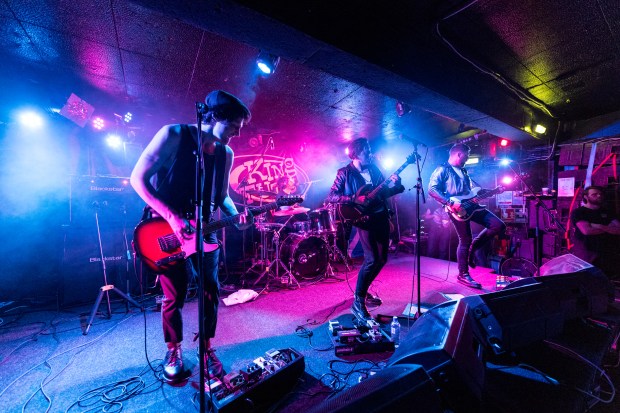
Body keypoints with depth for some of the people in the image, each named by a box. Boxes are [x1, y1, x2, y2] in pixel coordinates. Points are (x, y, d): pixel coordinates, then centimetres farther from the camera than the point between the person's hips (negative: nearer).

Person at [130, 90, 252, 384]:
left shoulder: (226, 154, 3)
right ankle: (174, 351, 32)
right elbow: (138, 178, -13)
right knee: (174, 296, 5)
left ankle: (207, 349, 29)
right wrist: (172, 216, -21)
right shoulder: (174, 135, -12)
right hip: (168, 228, -4)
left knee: (211, 292, 7)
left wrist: (235, 216, -8)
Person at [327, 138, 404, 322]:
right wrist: (355, 199, -21)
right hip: (364, 219, -7)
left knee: (382, 259, 11)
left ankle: (364, 292, 29)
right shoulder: (345, 173, -6)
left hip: (381, 216, 7)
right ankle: (358, 303, 0)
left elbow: (384, 192, 16)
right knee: (372, 260, -14)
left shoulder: (373, 168, 11)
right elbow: (331, 197, -13)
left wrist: (395, 185, -3)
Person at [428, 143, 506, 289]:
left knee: (499, 226, 1)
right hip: (457, 209, -8)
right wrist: (451, 203, -22)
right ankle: (463, 275, 12)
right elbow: (432, 189, -15)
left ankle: (473, 248, 17)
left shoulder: (463, 171, 24)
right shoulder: (442, 170, -3)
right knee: (465, 240, -4)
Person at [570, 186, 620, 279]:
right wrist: (610, 229, 1)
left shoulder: (607, 212, 18)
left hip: (608, 252, 6)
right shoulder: (578, 212, -2)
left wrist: (600, 227, -10)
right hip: (587, 252, -6)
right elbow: (586, 230, -17)